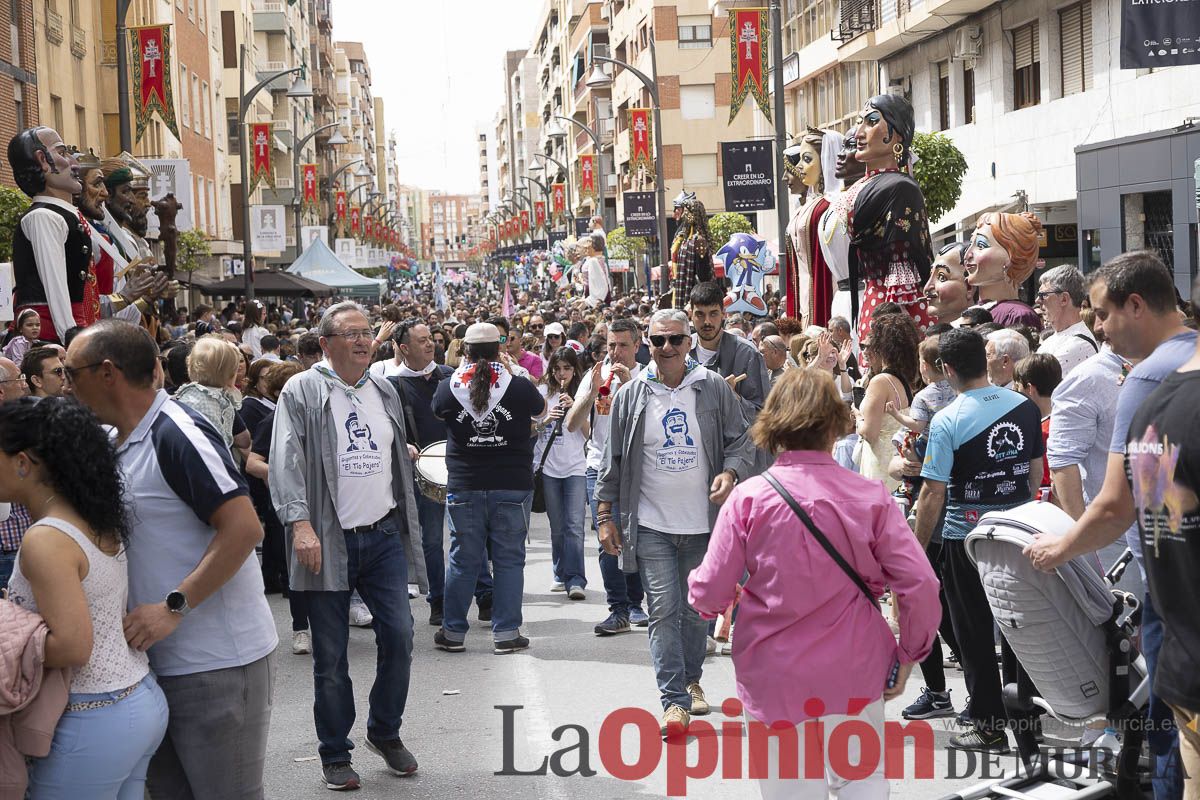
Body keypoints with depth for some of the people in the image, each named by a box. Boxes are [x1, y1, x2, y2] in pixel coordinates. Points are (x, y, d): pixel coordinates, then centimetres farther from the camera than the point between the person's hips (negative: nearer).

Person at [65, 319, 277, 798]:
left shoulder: (177, 434, -17)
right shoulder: (122, 443, 10)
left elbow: (244, 528, -24)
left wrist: (174, 607, -24)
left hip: (218, 663, -9)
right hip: (163, 660, 9)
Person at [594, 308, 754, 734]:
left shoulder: (714, 388, 1)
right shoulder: (631, 395, 2)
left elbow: (741, 441, 5)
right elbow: (613, 460, 7)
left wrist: (729, 473, -15)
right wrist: (605, 515, 4)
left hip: (703, 523, 1)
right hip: (651, 524, -1)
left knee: (697, 610, 13)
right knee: (664, 610, -8)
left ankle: (691, 680, 34)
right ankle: (674, 700, -5)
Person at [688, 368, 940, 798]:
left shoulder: (749, 497, -10)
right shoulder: (869, 496, -7)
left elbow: (709, 594, -9)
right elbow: (920, 584, -8)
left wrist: (699, 587, 15)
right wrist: (908, 655, 7)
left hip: (776, 678, -1)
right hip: (855, 671, 1)